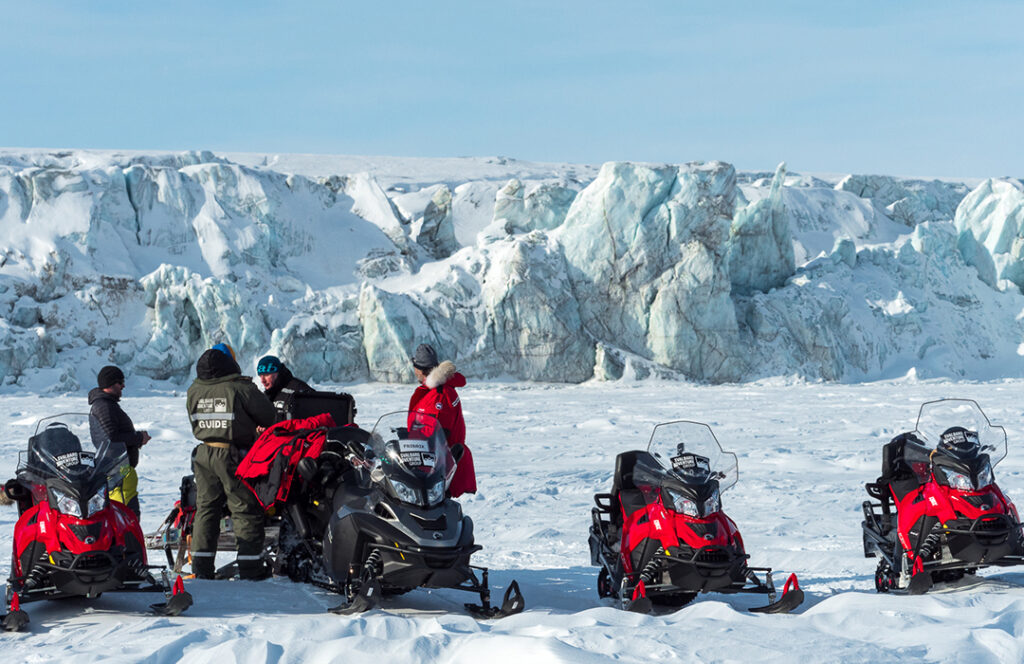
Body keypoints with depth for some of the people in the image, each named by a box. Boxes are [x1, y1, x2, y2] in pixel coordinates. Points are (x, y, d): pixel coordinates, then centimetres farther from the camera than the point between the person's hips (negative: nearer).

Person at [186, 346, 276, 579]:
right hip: (234, 455, -5)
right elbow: (268, 415, -7)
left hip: (204, 454, 5)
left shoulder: (194, 391, 1)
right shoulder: (241, 388, -14)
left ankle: (201, 567, 12)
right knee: (246, 511, 1)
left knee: (206, 509, 13)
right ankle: (249, 568, 0)